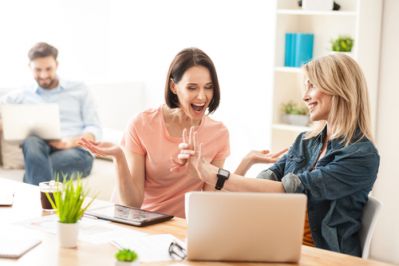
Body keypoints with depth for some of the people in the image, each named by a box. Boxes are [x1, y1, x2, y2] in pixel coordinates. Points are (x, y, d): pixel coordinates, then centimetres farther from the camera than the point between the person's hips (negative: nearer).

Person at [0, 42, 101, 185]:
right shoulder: (21, 96, 22)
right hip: (37, 151, 1)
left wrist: (72, 142, -11)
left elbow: (95, 129, 10)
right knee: (32, 142, -38)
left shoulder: (79, 90, 18)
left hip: (77, 151, -1)